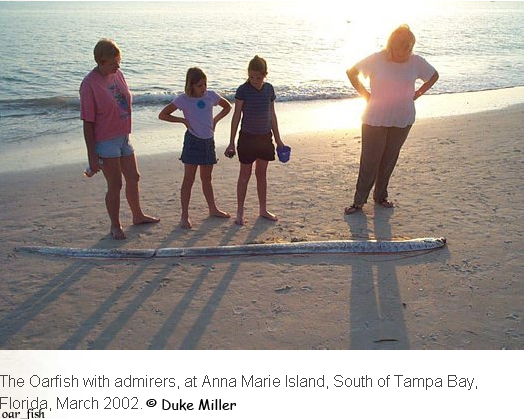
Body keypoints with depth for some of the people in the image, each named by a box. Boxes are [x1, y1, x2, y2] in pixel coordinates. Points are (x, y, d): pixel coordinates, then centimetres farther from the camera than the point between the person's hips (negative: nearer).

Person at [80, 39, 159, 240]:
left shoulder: (117, 74, 4)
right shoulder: (90, 84, -17)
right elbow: (88, 123, -17)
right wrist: (92, 155, -17)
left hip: (124, 137, 7)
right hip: (105, 142, -7)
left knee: (133, 178, 18)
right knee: (115, 185, 0)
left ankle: (138, 215, 39)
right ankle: (115, 226, 19)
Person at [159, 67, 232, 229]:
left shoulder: (211, 96, 1)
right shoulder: (183, 100, -10)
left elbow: (227, 107, 17)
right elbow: (162, 115, -5)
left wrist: (215, 120, 5)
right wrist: (183, 120, -11)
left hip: (208, 141, 4)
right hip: (193, 141, -4)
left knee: (207, 178, 17)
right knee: (189, 179, -1)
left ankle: (213, 209, 31)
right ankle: (185, 216, 4)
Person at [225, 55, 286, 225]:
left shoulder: (269, 89, 1)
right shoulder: (243, 90, -11)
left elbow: (272, 114, 9)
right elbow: (236, 116, -9)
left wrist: (278, 139, 11)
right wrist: (232, 142, -10)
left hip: (265, 137, 4)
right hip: (247, 137, -4)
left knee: (262, 174, 14)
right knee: (245, 174, 4)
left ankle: (263, 209, 26)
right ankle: (240, 212, 15)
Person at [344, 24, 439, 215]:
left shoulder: (416, 62, -2)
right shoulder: (377, 59, -10)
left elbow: (434, 76, 16)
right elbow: (351, 72, 1)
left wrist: (417, 94, 4)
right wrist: (365, 95, -4)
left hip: (402, 120, 3)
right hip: (375, 119, -3)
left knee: (389, 160, 12)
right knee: (369, 160, 0)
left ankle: (381, 195, 27)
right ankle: (359, 200, 10)